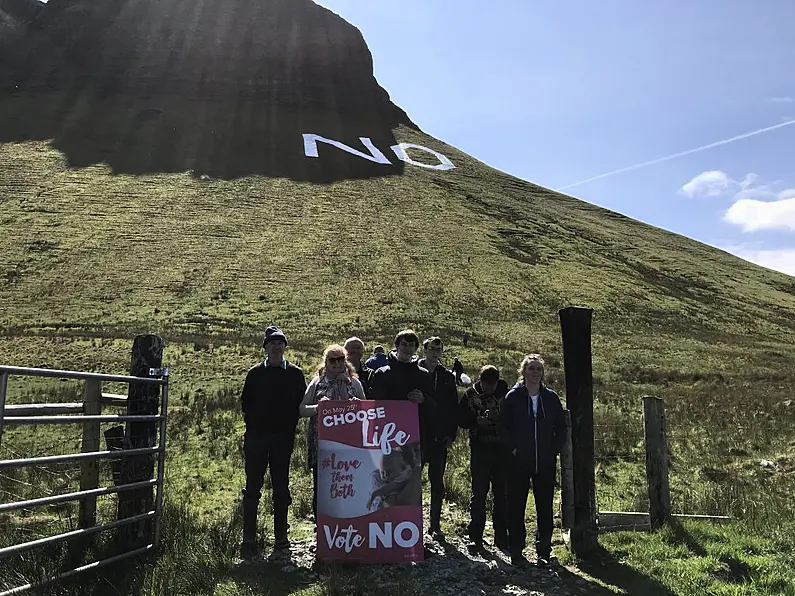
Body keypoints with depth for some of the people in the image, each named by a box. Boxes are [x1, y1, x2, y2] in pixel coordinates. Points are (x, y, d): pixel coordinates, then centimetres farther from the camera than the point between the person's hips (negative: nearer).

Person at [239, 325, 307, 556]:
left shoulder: (295, 373, 5)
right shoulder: (255, 373, 5)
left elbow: (302, 404, 5)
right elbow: (245, 402, 6)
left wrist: (289, 425, -2)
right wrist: (254, 421, -2)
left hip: (283, 437, 0)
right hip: (256, 436, 0)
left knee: (281, 486, 7)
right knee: (253, 487, 2)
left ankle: (281, 536, 16)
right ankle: (249, 538, 9)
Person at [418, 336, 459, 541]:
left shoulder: (447, 377, 7)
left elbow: (453, 408, 7)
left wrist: (450, 434, 0)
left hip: (439, 438, 2)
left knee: (437, 482, 8)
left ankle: (435, 524, 16)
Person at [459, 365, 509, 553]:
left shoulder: (506, 394, 1)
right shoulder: (470, 395, 2)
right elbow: (462, 420, 1)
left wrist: (500, 418, -17)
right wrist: (479, 420, -17)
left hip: (502, 450, 1)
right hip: (480, 450, -1)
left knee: (502, 494, 7)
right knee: (478, 493, 1)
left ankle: (501, 537, 17)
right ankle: (475, 537, 9)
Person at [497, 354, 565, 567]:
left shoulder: (551, 398, 5)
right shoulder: (513, 397, -1)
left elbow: (561, 428, 12)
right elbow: (502, 427, 1)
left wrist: (554, 450, 2)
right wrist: (513, 448, -7)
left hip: (545, 463, 2)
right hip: (519, 462, -2)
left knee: (545, 506, 7)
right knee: (516, 506, 4)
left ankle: (543, 551, 20)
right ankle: (516, 551, 14)